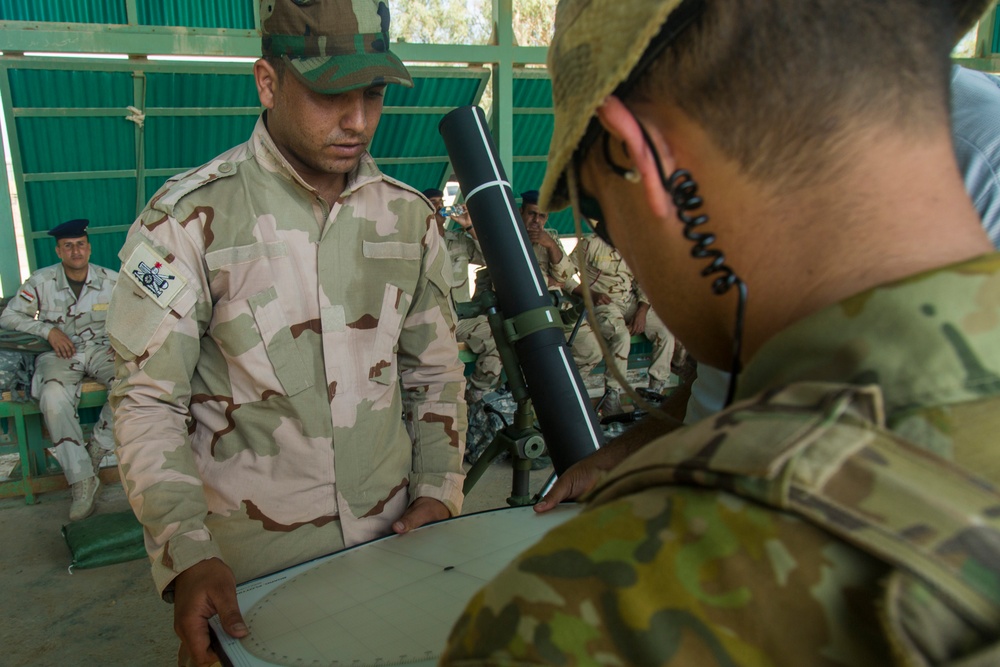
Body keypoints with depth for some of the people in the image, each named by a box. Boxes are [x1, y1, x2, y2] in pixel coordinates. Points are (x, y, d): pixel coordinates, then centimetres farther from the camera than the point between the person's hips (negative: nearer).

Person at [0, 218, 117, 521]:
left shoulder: (111, 280, 2)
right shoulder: (41, 281, 1)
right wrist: (48, 330, -11)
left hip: (101, 349, 1)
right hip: (60, 354, -1)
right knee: (53, 397, -34)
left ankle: (98, 447, -12)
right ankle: (82, 480, -28)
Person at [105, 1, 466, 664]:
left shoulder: (409, 216, 1)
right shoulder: (188, 218, -12)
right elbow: (147, 400, -11)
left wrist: (438, 489, 0)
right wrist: (188, 557, -20)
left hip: (390, 538, 4)